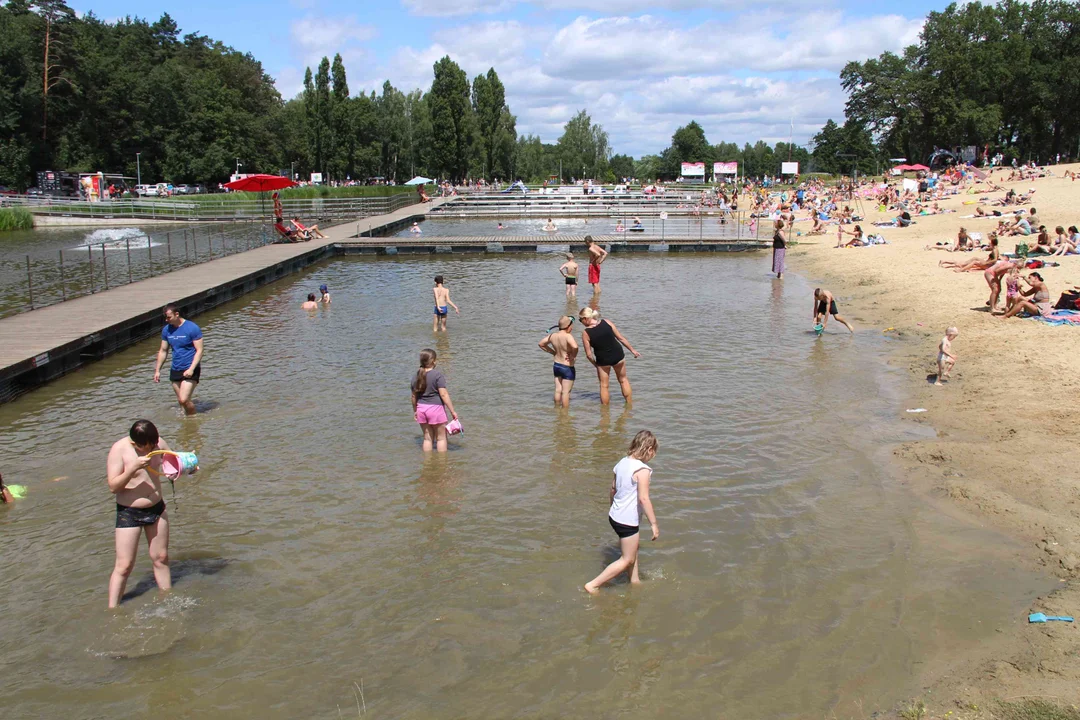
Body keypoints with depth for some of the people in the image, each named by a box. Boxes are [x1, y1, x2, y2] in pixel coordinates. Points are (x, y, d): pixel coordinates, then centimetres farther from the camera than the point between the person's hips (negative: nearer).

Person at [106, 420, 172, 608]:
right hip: (129, 513, -4)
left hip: (157, 508, 5)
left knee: (161, 558, 14)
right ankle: (112, 611, 8)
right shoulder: (119, 450, -17)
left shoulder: (159, 443, -6)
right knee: (124, 565, -3)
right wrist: (134, 467, -32)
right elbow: (113, 486, -20)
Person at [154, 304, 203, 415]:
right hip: (175, 370, 6)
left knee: (184, 400, -16)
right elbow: (163, 351, 16)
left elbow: (199, 350, -13)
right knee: (180, 401, 9)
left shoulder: (192, 328, -12)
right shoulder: (166, 330, 6)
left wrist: (191, 369, -21)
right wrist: (157, 370, 12)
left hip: (190, 370, -6)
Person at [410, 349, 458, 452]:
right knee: (441, 438, 8)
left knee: (427, 438, 16)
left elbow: (414, 396, 10)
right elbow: (443, 394, -18)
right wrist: (452, 411, -13)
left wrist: (415, 411, 23)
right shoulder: (438, 374, -15)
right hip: (436, 408, -6)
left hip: (421, 408, 6)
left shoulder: (417, 376, 3)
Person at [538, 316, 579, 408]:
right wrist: (573, 356, -23)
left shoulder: (553, 335, -2)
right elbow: (575, 347, -42)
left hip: (556, 365, 7)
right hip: (567, 368, -7)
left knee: (558, 390, 18)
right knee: (566, 392, 3)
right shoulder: (568, 336, -24)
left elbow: (541, 344, 12)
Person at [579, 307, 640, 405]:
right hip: (618, 356, 3)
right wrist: (632, 350, 8)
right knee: (623, 380, 24)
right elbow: (621, 338, -3)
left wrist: (596, 365, 8)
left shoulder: (586, 334, -14)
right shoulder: (606, 322, -8)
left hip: (603, 360, -2)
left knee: (604, 385, 16)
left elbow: (589, 354, -10)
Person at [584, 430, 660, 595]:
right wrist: (654, 523, -19)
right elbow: (643, 498, -26)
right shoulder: (642, 470, -22)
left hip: (615, 515, 9)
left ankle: (635, 580, 41)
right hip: (628, 521, -9)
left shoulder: (622, 463, 3)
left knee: (632, 551, 27)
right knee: (627, 560, 5)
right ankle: (593, 585, 4)